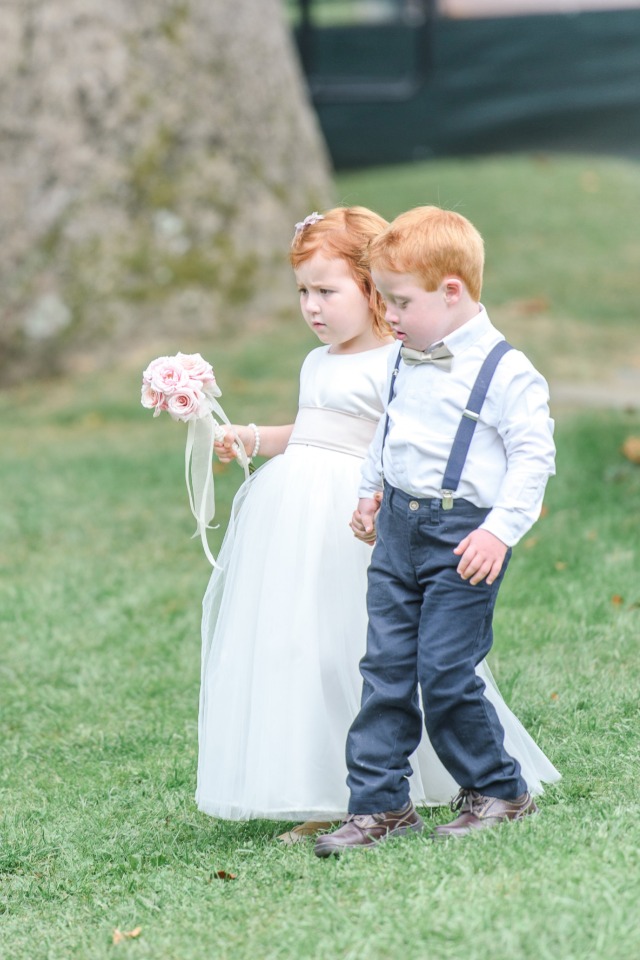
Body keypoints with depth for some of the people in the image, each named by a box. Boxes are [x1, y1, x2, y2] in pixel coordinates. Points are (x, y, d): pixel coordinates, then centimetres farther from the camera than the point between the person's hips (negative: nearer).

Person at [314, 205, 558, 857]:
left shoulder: (505, 371, -12)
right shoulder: (405, 362, 11)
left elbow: (533, 455, -13)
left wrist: (501, 529, -20)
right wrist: (370, 491, 32)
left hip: (463, 538, -7)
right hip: (399, 531, 7)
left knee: (445, 674, -7)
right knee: (385, 669, 4)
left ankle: (499, 789, 11)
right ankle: (379, 803, 9)